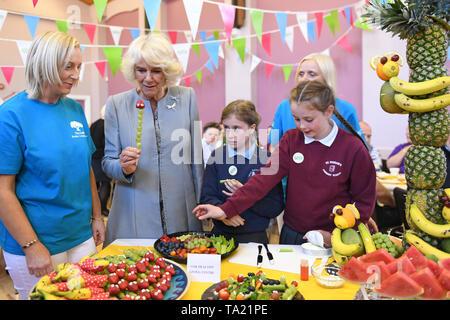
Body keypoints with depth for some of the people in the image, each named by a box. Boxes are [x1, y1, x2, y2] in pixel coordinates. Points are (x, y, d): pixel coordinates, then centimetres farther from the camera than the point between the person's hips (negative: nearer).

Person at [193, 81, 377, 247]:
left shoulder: (353, 149, -13)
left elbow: (364, 199, -6)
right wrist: (226, 210, -20)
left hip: (329, 240, -3)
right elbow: (265, 178, -12)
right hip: (291, 234, 3)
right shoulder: (291, 140, -4)